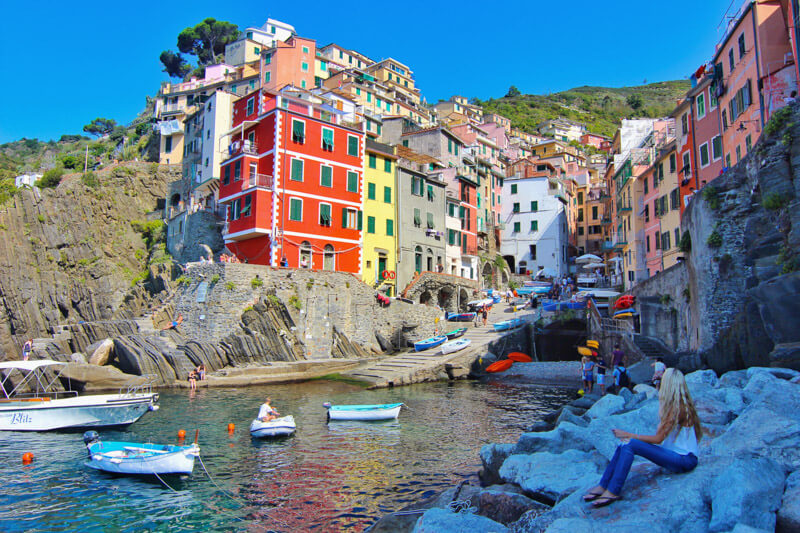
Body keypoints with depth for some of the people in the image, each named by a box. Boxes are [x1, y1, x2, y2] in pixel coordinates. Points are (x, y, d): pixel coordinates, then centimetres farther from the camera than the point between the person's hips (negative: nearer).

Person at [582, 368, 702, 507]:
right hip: (674, 454, 9)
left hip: (685, 460, -9)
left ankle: (612, 492, -24)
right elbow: (661, 437, 9)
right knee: (624, 446, -8)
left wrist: (630, 435, -11)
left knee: (631, 445, -25)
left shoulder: (678, 407, -18)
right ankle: (602, 486, -9)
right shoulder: (680, 404, 12)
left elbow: (658, 439, -18)